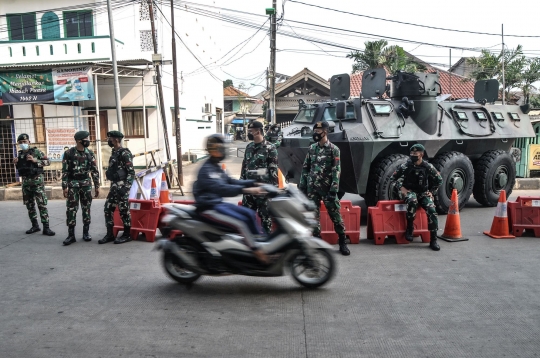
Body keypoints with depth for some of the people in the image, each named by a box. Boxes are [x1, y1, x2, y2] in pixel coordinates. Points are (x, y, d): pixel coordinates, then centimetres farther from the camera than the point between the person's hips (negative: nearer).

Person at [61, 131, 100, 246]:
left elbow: (94, 170, 7)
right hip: (73, 184, -3)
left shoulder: (90, 153, 4)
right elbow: (65, 171, -5)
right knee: (71, 209, -2)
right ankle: (71, 235, 3)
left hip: (86, 183, 3)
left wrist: (97, 186, 5)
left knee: (86, 208, 5)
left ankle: (86, 232, 15)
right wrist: (65, 187, -10)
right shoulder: (68, 153, -5)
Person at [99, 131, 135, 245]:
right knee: (108, 209, 9)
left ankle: (127, 235, 9)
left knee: (124, 210, -1)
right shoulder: (114, 153, 15)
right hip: (114, 186, 9)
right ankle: (110, 234, 16)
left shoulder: (124, 153, -13)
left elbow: (131, 172, -17)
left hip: (122, 186, -9)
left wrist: (126, 187, -23)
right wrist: (113, 186, 21)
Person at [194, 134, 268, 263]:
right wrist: (245, 190, -42)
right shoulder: (206, 169, -17)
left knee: (249, 214, 7)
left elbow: (230, 182, 17)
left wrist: (254, 183, 6)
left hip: (219, 203, 10)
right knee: (241, 222, -22)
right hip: (209, 207, -10)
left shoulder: (216, 168, 15)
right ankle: (257, 251, -16)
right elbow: (221, 188, -32)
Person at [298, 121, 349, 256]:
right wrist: (302, 186, 6)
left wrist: (334, 189, -18)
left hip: (327, 188, -4)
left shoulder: (333, 149, -6)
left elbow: (336, 171, -11)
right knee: (314, 216, 6)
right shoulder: (311, 148, 8)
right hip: (312, 188, 4)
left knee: (335, 215, 2)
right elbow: (305, 168, 12)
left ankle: (342, 242, 16)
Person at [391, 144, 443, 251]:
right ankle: (409, 228, -21)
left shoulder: (428, 167, -3)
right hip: (409, 191, -2)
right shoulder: (406, 166, -7)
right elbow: (394, 177, 5)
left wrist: (432, 192, 6)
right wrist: (401, 187, -8)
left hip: (423, 193, 2)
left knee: (431, 210, -22)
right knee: (412, 202, -38)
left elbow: (439, 180, 13)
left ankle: (433, 240, -12)